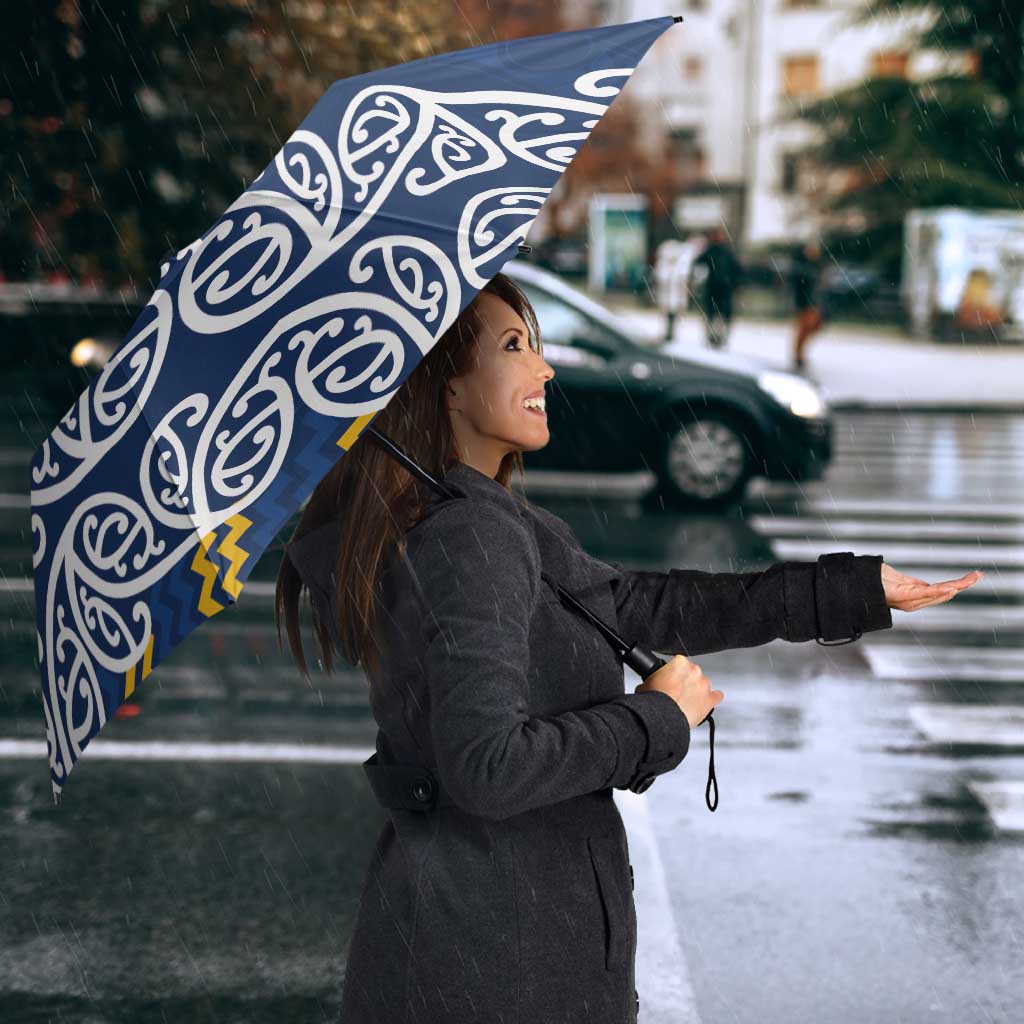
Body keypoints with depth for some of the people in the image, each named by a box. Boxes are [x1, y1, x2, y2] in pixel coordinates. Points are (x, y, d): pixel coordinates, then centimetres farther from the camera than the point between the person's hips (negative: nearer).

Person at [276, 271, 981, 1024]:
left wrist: (858, 590, 10)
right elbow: (485, 764, -29)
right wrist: (658, 718, -15)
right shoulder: (471, 537, -21)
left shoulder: (409, 526, 8)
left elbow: (639, 607, 10)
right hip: (502, 952, -9)